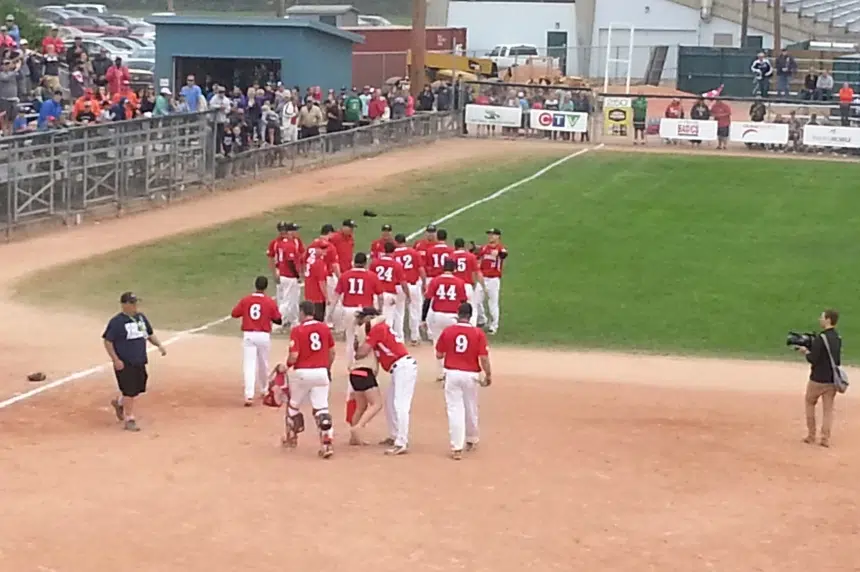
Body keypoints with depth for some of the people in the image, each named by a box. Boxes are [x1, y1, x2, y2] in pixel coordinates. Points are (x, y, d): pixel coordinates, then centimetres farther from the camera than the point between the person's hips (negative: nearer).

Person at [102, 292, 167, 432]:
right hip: (124, 363, -7)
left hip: (140, 362, 7)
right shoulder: (117, 321, -13)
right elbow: (107, 341, -12)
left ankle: (119, 402, 41)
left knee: (138, 388, 15)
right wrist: (115, 360, -18)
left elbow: (150, 334, 18)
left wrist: (159, 345, 1)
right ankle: (129, 420, 10)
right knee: (129, 391, -3)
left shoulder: (141, 317, 8)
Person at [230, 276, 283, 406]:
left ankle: (249, 395, -17)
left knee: (249, 366, -4)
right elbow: (279, 320, 0)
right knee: (263, 365, 20)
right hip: (264, 336, 1)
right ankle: (264, 390, 38)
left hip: (248, 335, -1)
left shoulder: (245, 300, -3)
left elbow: (234, 313, 6)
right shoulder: (270, 302, -5)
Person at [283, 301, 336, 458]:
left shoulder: (297, 331, -10)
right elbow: (332, 352, 10)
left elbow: (294, 357, -15)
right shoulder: (325, 328, 4)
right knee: (321, 408, 1)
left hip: (302, 373, -3)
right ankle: (326, 443, -10)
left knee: (293, 405, 19)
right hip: (321, 373, 3)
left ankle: (291, 437, 34)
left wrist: (286, 366, 5)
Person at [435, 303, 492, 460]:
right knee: (471, 409, 19)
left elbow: (439, 355, 2)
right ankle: (471, 441, 39)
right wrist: (488, 375, 4)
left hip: (452, 374, -1)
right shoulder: (478, 333, -7)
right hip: (471, 375, 1)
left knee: (455, 410, 0)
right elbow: (484, 358, -9)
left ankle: (457, 448, -7)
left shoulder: (447, 331, -4)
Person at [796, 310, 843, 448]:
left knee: (810, 403, 14)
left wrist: (805, 351, -1)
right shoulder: (837, 338, 8)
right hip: (833, 379, 6)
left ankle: (811, 435, 14)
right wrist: (811, 349, 11)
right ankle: (825, 438, 2)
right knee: (828, 409, 8)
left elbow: (813, 359, -19)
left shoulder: (821, 337, -17)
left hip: (818, 379, -6)